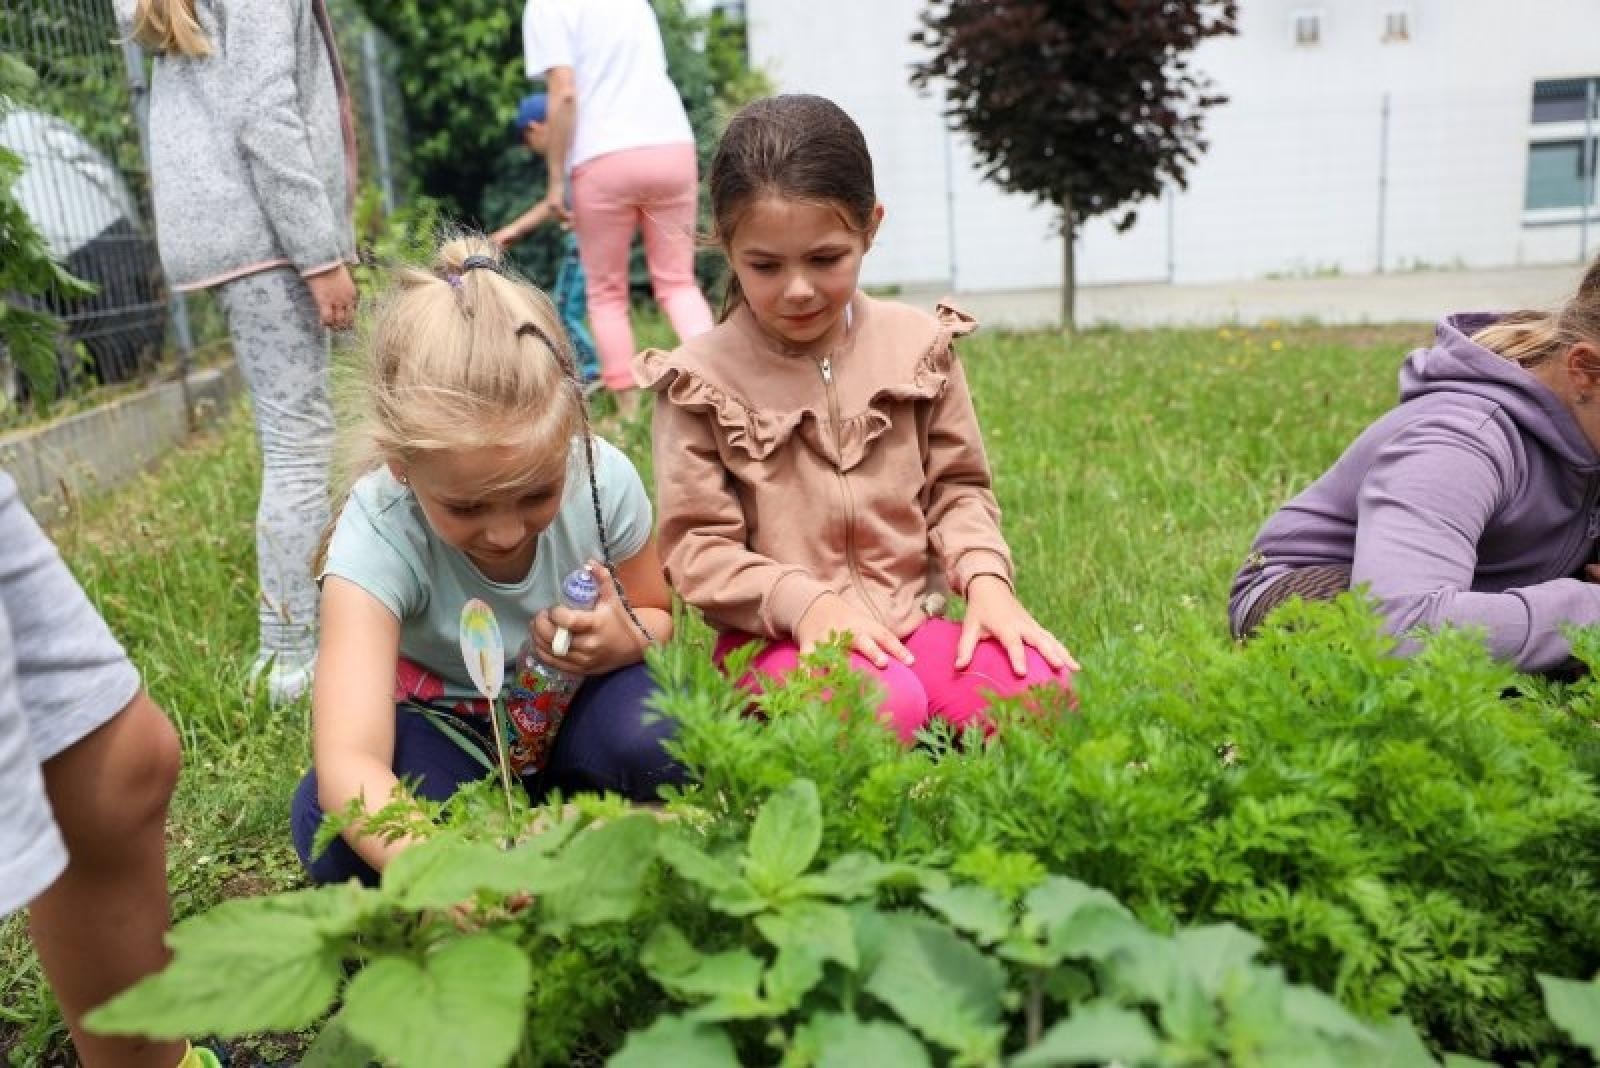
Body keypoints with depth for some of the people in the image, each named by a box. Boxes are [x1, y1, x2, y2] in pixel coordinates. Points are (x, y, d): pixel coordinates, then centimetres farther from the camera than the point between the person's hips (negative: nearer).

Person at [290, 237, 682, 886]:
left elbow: (654, 616, -1)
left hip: (574, 713, 2)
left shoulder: (603, 479, -22)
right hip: (447, 735, -1)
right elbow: (348, 760, -41)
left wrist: (625, 642, -27)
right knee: (326, 821, -31)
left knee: (659, 744, -32)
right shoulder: (377, 536, -30)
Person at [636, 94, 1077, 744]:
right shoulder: (701, 378, -3)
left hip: (903, 626, 4)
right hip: (774, 638, -3)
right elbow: (695, 545, -4)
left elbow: (957, 488, 12)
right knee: (883, 708, -34)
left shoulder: (919, 346, 6)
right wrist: (804, 601, -19)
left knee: (1041, 687, -23)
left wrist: (983, 576, -7)